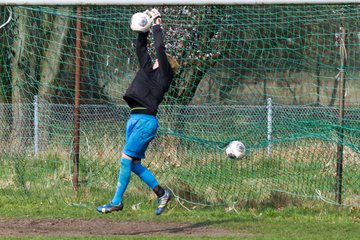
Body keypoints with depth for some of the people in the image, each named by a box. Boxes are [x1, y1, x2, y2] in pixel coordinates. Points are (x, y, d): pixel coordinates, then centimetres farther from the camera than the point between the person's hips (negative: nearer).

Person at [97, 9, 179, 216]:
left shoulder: (164, 75, 0)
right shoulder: (148, 69, 20)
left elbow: (160, 49, -6)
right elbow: (141, 48, 26)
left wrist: (157, 26, 3)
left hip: (146, 121, -8)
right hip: (134, 119, 8)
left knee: (126, 158, -11)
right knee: (134, 163, 6)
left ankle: (117, 201, -9)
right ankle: (162, 194, 15)